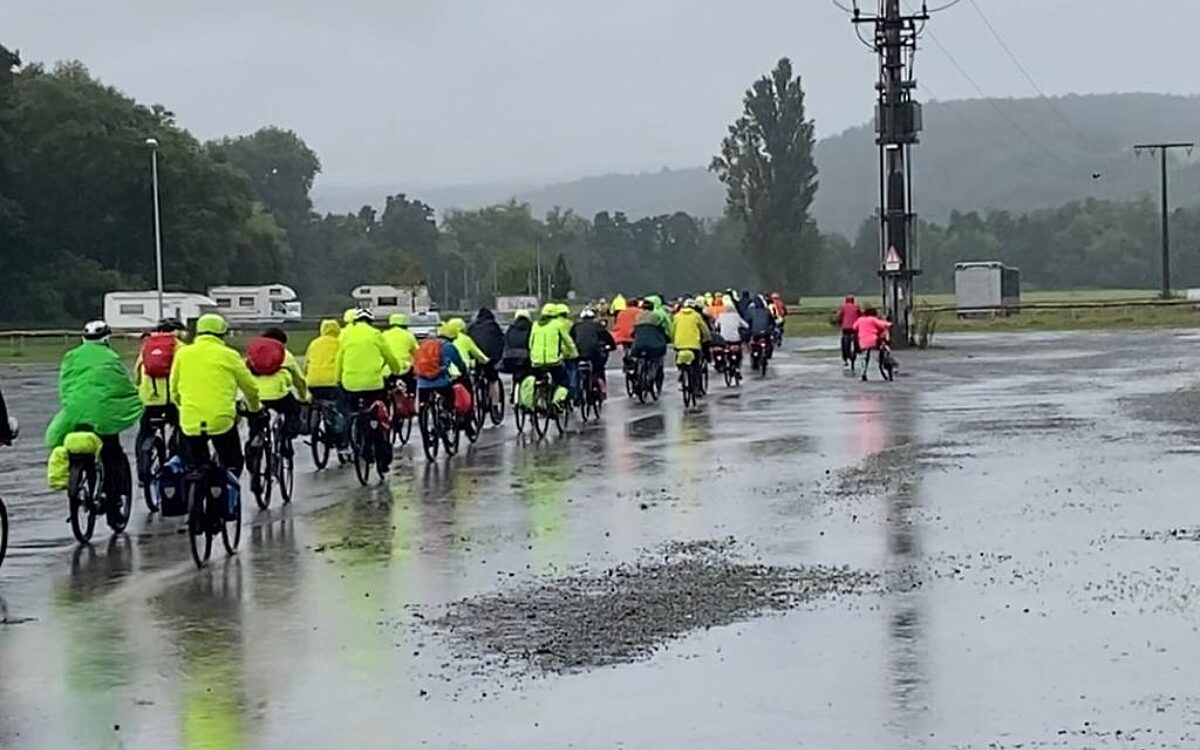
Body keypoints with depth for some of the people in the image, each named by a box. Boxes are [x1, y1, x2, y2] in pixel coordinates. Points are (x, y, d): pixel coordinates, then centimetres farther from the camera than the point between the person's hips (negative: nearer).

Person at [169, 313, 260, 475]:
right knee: (232, 465, 13)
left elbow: (174, 388, 15)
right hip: (221, 420, -2)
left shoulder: (182, 354, 9)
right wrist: (254, 407, 31)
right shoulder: (229, 355, 3)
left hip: (190, 422, 2)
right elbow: (250, 387, 11)